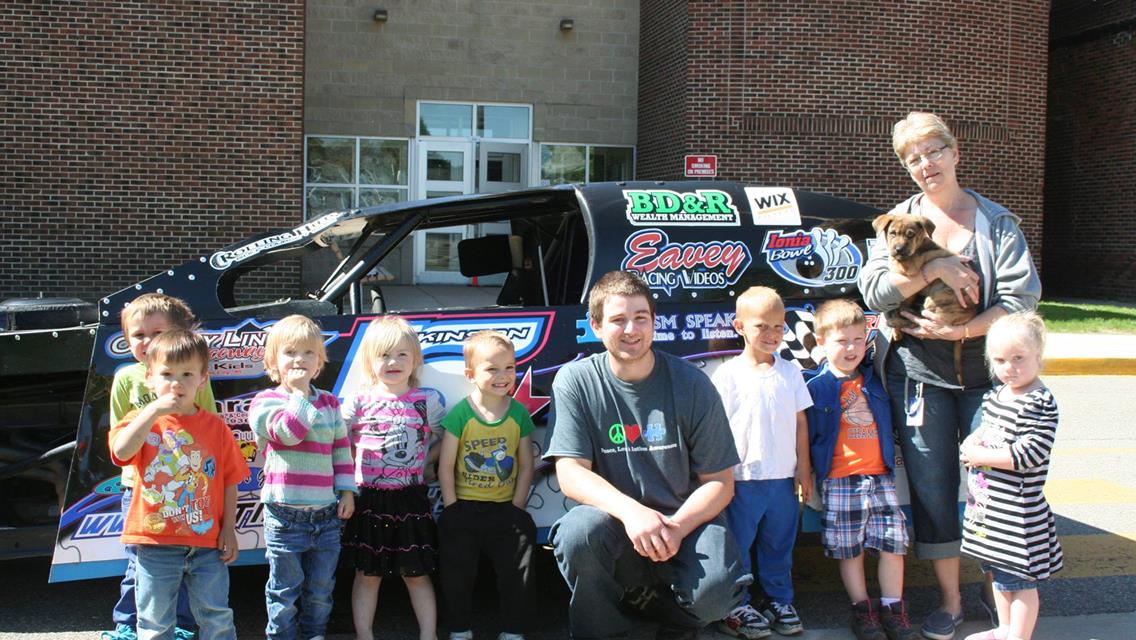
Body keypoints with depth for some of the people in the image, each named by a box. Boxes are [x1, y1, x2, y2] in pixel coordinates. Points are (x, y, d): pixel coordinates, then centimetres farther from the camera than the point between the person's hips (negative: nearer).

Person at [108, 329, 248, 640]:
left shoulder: (215, 426, 2)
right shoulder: (142, 420, -1)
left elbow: (230, 480, 4)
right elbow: (121, 451, -23)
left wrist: (229, 528, -1)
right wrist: (154, 410, -25)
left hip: (207, 543, 1)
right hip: (154, 542, 0)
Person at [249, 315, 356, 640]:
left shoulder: (329, 403, 9)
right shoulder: (265, 401, -4)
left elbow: (341, 448, 13)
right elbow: (288, 432, -22)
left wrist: (347, 490, 7)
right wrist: (299, 392, -18)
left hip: (326, 514, 4)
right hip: (286, 514, -4)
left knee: (321, 589, 14)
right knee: (284, 591, 5)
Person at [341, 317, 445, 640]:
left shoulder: (428, 400, 1)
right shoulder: (358, 401, -1)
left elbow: (444, 441, 9)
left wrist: (423, 463, 0)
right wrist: (353, 477, -5)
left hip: (411, 500, 0)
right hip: (369, 500, 0)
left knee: (417, 574, 8)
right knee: (367, 573, 8)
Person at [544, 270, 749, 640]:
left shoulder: (691, 385, -5)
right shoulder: (575, 382, -4)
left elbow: (720, 482, -2)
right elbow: (571, 474, -11)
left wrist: (676, 526, -22)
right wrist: (630, 511, -30)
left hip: (685, 521, 0)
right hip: (616, 520, 0)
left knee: (716, 590, -29)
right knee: (578, 533, -34)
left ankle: (647, 600, 8)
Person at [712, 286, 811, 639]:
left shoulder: (790, 372, 5)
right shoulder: (728, 374, -6)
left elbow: (800, 422, 9)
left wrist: (803, 468, 8)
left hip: (783, 478, 3)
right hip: (742, 478, -3)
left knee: (779, 545, 14)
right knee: (736, 546, 4)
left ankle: (779, 601, 27)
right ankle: (735, 606, 16)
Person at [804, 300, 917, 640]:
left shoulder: (875, 381, 7)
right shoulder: (816, 388, -4)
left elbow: (889, 426, 19)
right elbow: (807, 437, -1)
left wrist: (893, 462, 13)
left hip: (880, 476, 3)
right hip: (838, 481, -3)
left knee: (893, 543, 3)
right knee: (848, 549, 3)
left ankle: (893, 609, 16)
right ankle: (862, 609, 17)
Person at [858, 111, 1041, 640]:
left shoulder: (996, 221, 4)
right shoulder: (897, 222, 6)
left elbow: (1022, 296, -6)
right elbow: (874, 290, -8)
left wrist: (960, 330, -15)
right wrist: (934, 269, -19)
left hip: (986, 370, 0)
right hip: (919, 373, 0)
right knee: (932, 487, 2)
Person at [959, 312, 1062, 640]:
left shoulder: (1040, 404, -18)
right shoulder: (995, 396, 9)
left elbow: (1029, 454, -25)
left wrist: (979, 455, -18)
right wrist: (972, 442, 1)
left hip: (1018, 510, -9)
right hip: (987, 503, 9)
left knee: (1020, 581, 2)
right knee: (999, 573, 23)